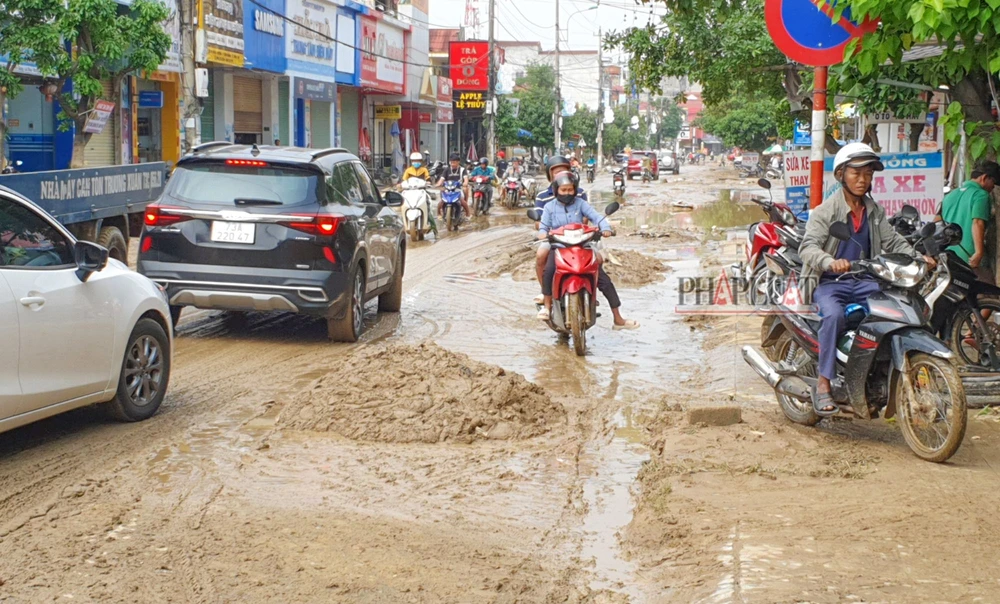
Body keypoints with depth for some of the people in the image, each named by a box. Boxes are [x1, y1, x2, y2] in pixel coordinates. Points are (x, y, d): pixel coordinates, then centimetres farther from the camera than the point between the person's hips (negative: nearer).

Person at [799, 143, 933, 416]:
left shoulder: (874, 211, 16)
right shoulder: (826, 210, -5)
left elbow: (893, 241, 13)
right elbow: (808, 246, -17)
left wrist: (918, 258, -7)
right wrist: (830, 262, -38)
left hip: (863, 281, 6)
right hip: (829, 283, -6)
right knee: (834, 315, -36)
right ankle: (823, 385, -31)